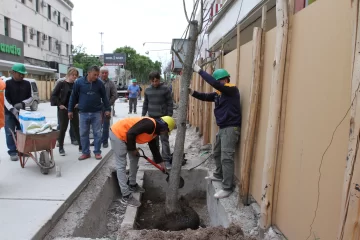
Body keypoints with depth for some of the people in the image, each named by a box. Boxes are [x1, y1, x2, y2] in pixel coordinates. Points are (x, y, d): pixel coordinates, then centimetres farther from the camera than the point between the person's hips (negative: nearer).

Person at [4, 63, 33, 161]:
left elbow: (31, 97, 7)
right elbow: (5, 98, -11)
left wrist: (22, 103, -11)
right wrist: (12, 109, -24)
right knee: (10, 133, 0)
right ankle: (13, 152, 7)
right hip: (9, 112, -3)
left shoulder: (27, 84, 4)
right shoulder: (7, 83, -7)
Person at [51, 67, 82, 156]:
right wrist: (59, 105, -11)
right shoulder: (61, 84, -4)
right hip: (63, 110, -3)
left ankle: (81, 146, 15)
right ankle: (61, 148, 16)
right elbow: (53, 95, -5)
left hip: (74, 110, 3)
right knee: (62, 129, 4)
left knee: (76, 128, 8)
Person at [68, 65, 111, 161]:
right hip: (83, 113, 0)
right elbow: (73, 97, 3)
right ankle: (86, 153, 19)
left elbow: (104, 97, 7)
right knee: (83, 134, 7)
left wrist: (107, 109, 6)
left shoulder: (100, 83, -2)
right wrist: (70, 110, 4)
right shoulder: (79, 82, -4)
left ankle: (97, 152, 16)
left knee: (97, 133, 4)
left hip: (96, 113, 0)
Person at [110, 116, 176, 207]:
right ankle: (126, 196, -4)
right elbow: (130, 133, -27)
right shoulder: (150, 124, -23)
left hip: (126, 136, 11)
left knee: (134, 158, 18)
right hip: (117, 133, -10)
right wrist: (133, 149, -12)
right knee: (121, 165, -8)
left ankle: (132, 185, 33)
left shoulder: (155, 130, 9)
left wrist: (161, 162, 23)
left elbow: (154, 147, 20)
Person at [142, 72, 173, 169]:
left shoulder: (165, 89, -5)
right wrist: (143, 116, 11)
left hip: (163, 118, -4)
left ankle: (166, 160, 0)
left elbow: (170, 103, -4)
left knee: (164, 139, -4)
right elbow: (145, 104, 13)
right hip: (151, 118, 4)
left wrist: (169, 117, -8)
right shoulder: (147, 90, 6)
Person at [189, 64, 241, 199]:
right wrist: (192, 92, -1)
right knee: (217, 153, 22)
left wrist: (199, 70, -21)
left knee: (226, 158, -11)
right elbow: (205, 97, 16)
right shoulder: (219, 93, 12)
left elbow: (214, 83, -27)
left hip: (231, 128, -10)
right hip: (223, 128, 10)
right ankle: (219, 175, 42)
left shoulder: (232, 89, -14)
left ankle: (227, 188, -5)